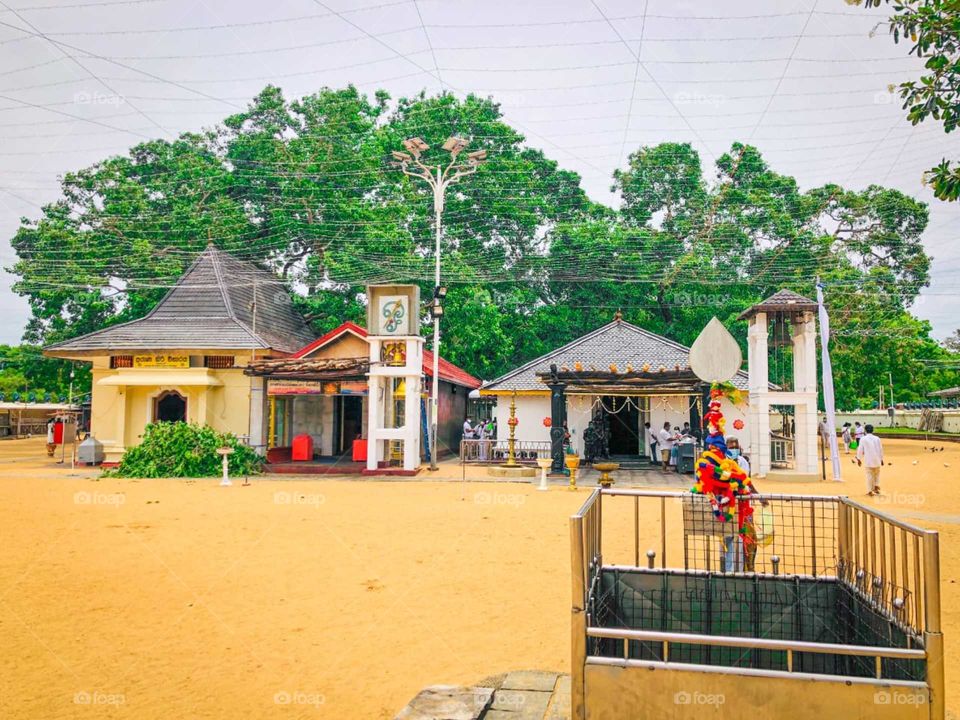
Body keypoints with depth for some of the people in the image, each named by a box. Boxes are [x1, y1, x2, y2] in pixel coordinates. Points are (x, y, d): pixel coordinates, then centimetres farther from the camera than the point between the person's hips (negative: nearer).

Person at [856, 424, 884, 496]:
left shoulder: (863, 439, -7)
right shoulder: (877, 438, 4)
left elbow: (860, 450, -5)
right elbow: (881, 450, 9)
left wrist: (859, 459, 6)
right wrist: (881, 459, 18)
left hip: (868, 460, -3)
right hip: (877, 460, 3)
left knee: (869, 475, 2)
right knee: (877, 473, 22)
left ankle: (870, 491, 3)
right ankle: (876, 485, 7)